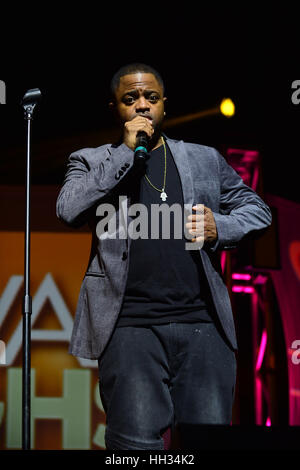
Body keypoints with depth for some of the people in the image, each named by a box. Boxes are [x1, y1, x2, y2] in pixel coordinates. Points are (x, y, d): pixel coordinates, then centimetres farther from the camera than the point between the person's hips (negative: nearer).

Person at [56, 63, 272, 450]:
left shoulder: (205, 159, 20)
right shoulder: (91, 162, 14)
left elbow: (257, 210, 20)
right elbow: (68, 211, -5)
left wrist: (220, 227, -1)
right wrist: (125, 151, -5)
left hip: (202, 322, 2)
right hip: (130, 326, -2)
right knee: (137, 442, -9)